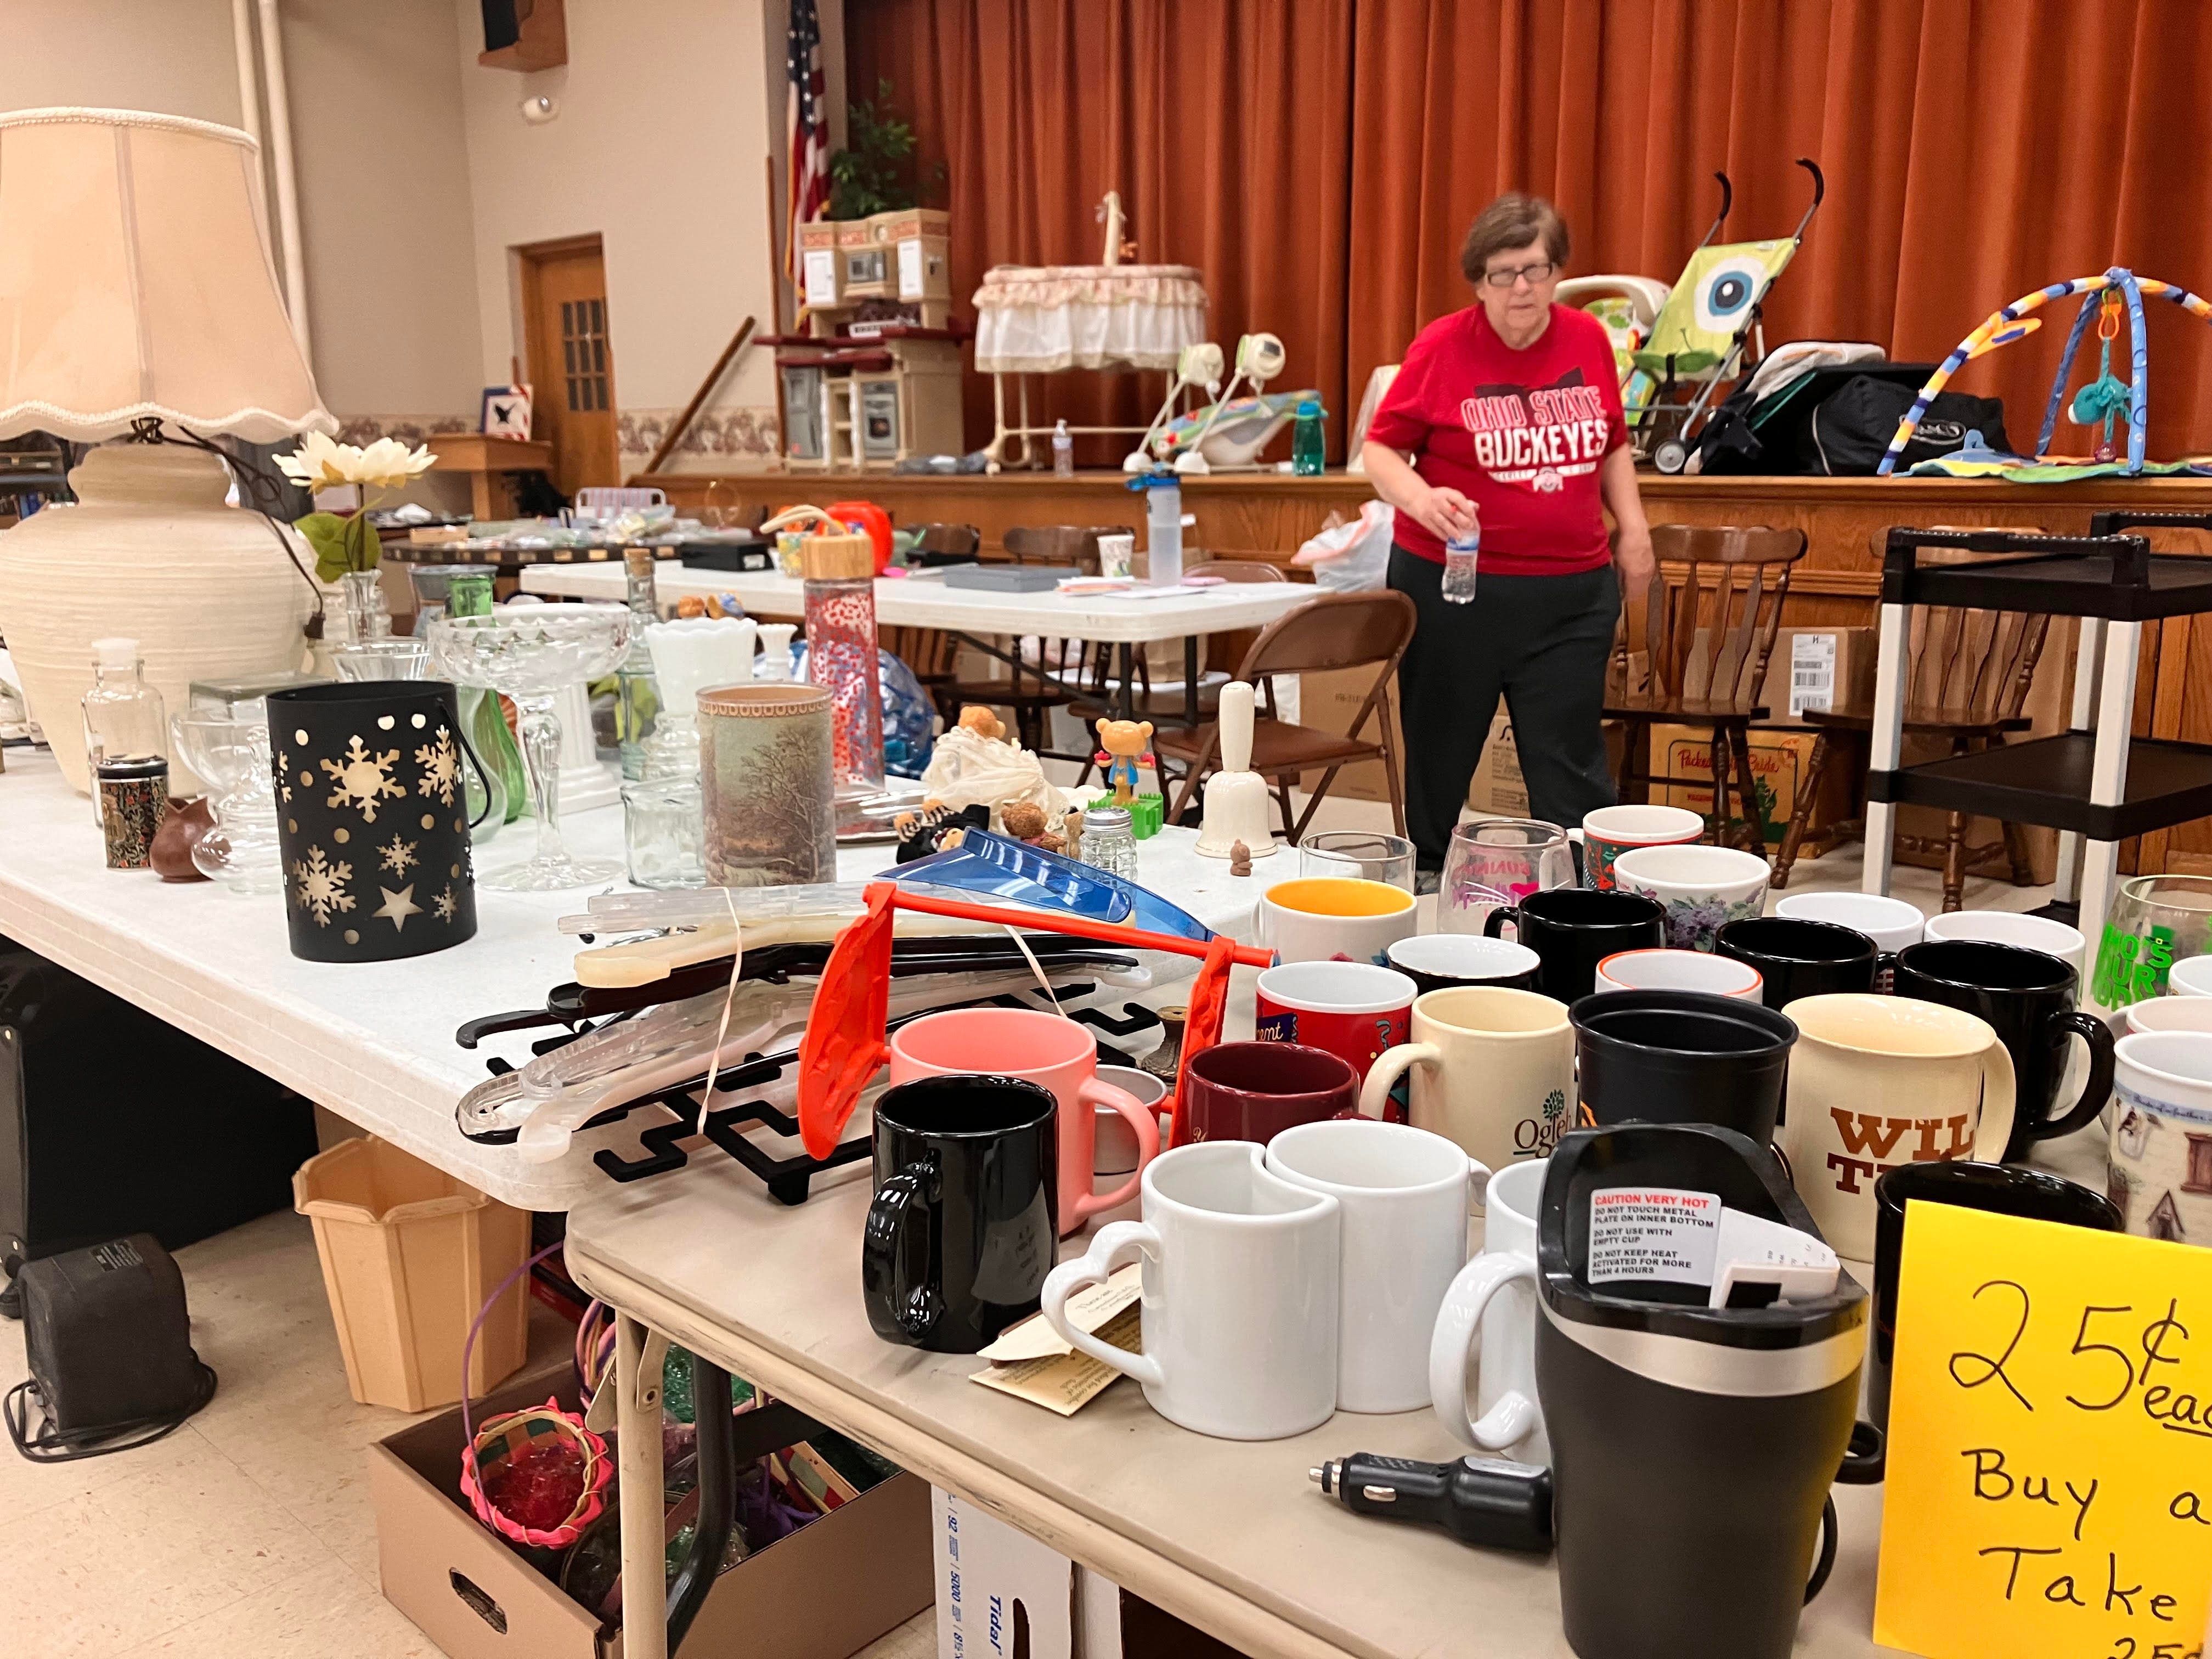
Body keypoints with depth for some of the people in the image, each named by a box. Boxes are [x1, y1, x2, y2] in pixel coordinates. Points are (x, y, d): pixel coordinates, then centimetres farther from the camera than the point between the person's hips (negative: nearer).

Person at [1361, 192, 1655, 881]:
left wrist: (1633, 527, 10)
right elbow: (1379, 450, -4)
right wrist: (1420, 497, -23)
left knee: (1570, 763, 4)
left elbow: (1613, 445, 18)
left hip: (1572, 590, 2)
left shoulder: (1589, 339, 5)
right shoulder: (1441, 348, -7)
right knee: (1440, 754, 11)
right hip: (1450, 586, -2)